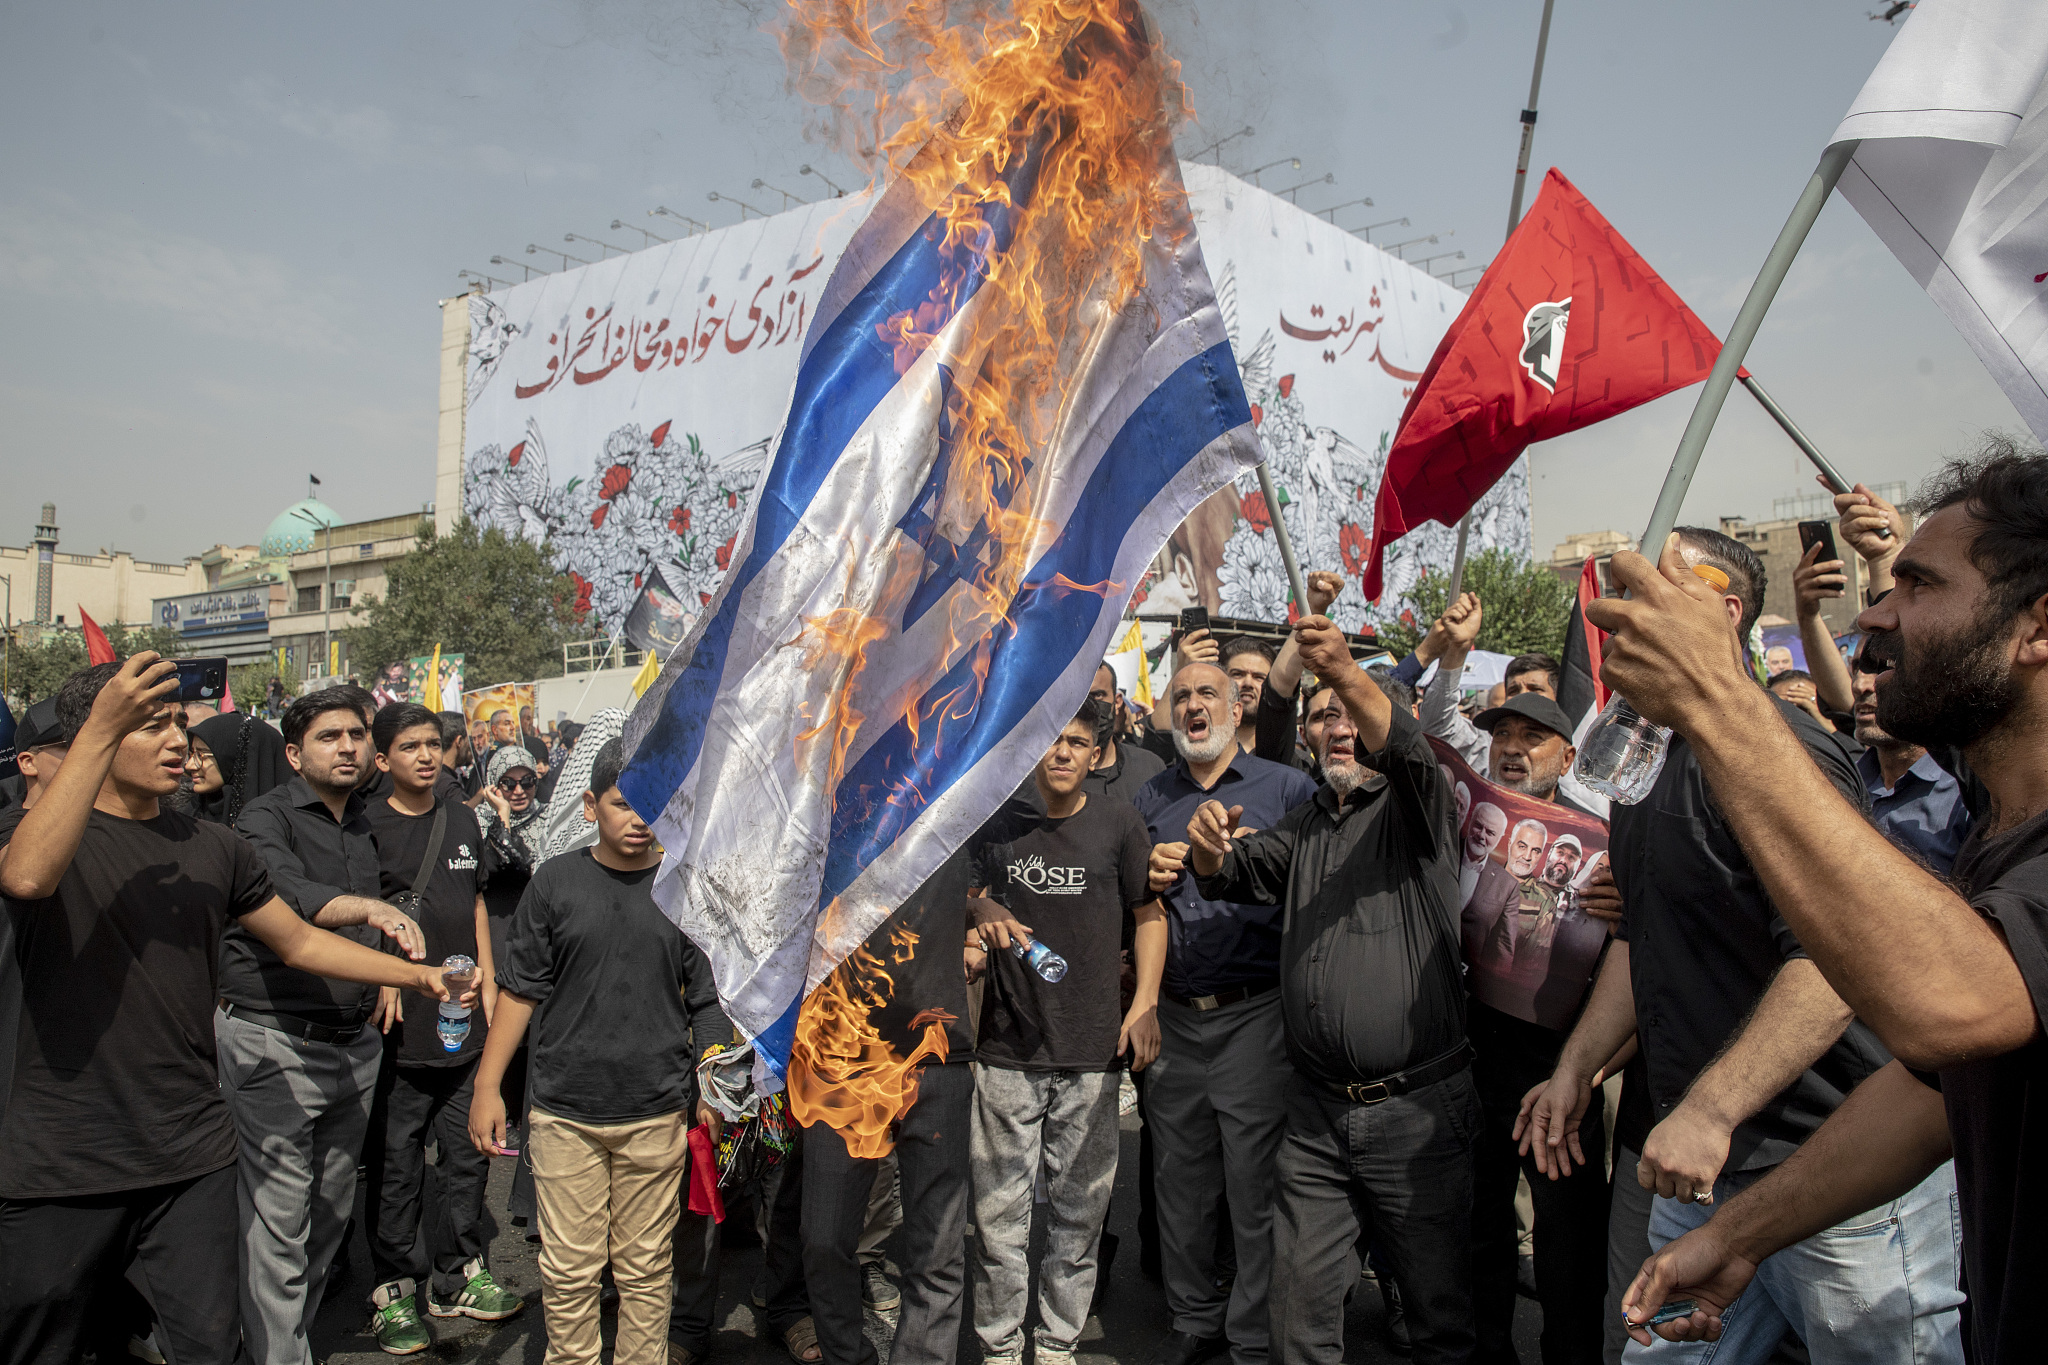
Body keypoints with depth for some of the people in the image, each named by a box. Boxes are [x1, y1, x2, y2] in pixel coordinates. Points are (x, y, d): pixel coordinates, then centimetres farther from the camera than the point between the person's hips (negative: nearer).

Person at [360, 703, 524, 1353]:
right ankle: (394, 1291, 19)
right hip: (400, 1026, -5)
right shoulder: (367, 827, -6)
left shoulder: (462, 820, 11)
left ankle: (459, 1276, 28)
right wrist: (383, 982, -19)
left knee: (467, 1153, 13)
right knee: (396, 1165, 4)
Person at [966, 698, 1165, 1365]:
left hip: (1092, 1048, -1)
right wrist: (983, 911, -4)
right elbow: (968, 894, 19)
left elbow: (1150, 914, 7)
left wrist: (1145, 1003, -2)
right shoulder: (995, 823, 6)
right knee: (999, 1208, 4)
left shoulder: (1118, 821, 2)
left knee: (1080, 1206, 7)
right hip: (1007, 1046, 1)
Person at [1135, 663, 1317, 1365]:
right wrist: (1146, 877, -1)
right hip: (1173, 1016, 4)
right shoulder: (1151, 796, 14)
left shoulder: (1286, 787, 2)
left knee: (1255, 1182, 2)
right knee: (1182, 1180, 13)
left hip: (1255, 1012, -4)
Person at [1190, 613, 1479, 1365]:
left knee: (1439, 1302, 8)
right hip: (1315, 1111, 5)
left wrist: (1344, 671, -40)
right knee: (1300, 1297, 10)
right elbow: (1237, 874, 5)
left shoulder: (1416, 804, 0)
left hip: (1417, 1107, -4)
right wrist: (1209, 845, -20)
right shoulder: (1304, 824, 17)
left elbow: (1404, 744, -22)